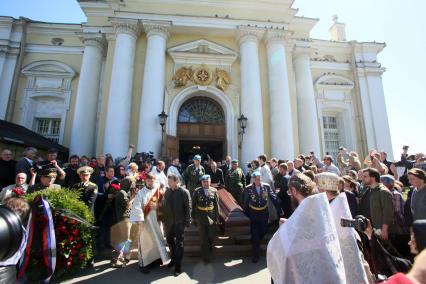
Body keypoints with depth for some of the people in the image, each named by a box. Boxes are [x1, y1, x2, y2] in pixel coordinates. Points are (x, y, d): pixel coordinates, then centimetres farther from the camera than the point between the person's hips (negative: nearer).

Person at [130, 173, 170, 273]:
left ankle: (155, 260, 30)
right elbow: (137, 207, -14)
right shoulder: (141, 193, -7)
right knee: (145, 241, 3)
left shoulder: (158, 191, 2)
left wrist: (157, 206, -12)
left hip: (156, 219, 4)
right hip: (145, 220, -3)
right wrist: (140, 220, -21)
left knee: (157, 240, 12)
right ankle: (143, 264, 16)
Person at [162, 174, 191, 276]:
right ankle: (173, 259, 43)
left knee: (179, 244, 7)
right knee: (170, 241, 20)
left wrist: (187, 222, -12)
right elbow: (164, 205, 7)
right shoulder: (167, 191, 1)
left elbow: (188, 208, -11)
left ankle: (178, 266, 21)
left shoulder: (184, 192, -14)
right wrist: (163, 218, 4)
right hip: (168, 221, 5)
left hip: (179, 222, -5)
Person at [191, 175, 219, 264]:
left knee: (211, 237, 12)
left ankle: (208, 251, 41)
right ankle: (205, 257, 22)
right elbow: (193, 205, 0)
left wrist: (217, 217, 1)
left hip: (212, 217, 1)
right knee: (203, 238, 6)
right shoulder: (197, 191, -5)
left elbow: (217, 205, 1)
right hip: (201, 218, -1)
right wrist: (193, 217, 1)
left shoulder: (214, 191, -2)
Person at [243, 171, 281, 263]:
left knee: (263, 232, 15)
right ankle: (255, 255, 18)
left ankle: (256, 244, 45)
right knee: (255, 235, 3)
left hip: (264, 213, 2)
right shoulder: (248, 189, -12)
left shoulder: (266, 186, -8)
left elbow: (274, 198, -6)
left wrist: (279, 210, -9)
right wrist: (246, 214, -6)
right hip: (253, 214, -2)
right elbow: (246, 203, -6)